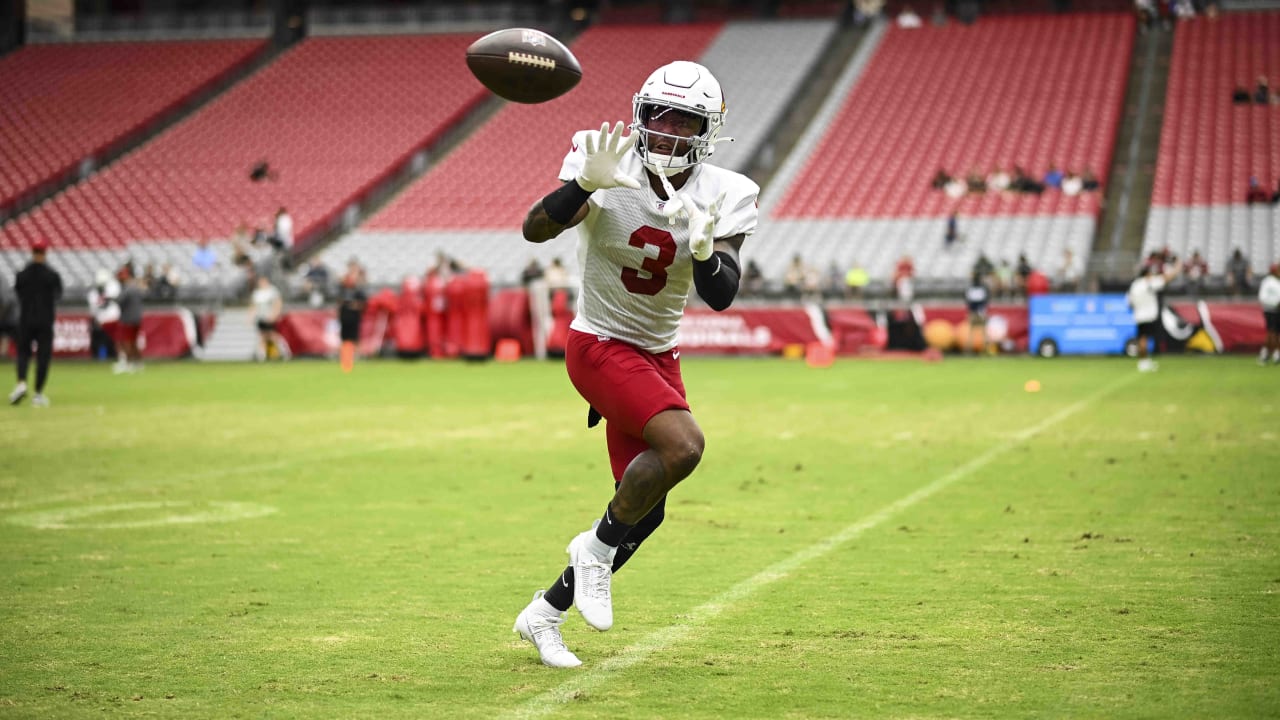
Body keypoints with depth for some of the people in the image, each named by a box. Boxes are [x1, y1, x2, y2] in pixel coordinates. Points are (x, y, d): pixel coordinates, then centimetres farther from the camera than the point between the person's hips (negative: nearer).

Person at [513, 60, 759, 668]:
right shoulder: (608, 168, -15)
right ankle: (597, 548, -4)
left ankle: (545, 613, 25)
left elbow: (721, 295, -15)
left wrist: (705, 249, -35)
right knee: (683, 444, -29)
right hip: (601, 345, -6)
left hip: (659, 356, 6)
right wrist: (587, 183, -44)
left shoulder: (723, 196, -7)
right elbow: (536, 230, -28)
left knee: (645, 511, 7)